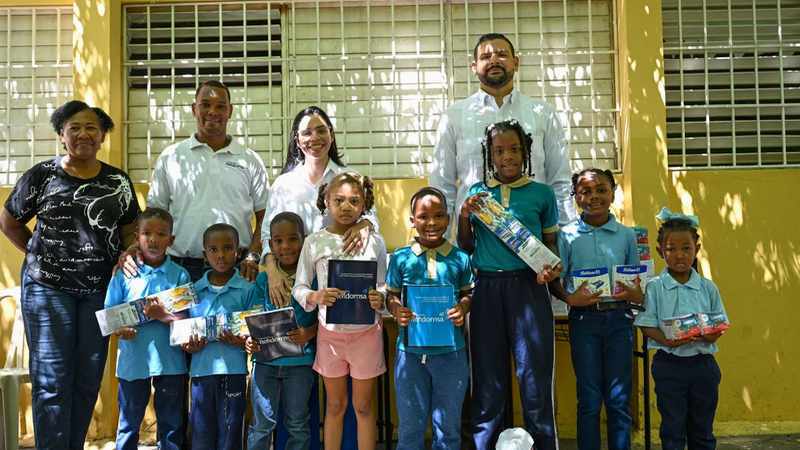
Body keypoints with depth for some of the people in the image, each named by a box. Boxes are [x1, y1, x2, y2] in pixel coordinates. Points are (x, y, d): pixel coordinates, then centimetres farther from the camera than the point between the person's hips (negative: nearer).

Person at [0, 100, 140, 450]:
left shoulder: (118, 181, 6)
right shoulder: (41, 176, -1)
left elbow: (130, 230, 12)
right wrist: (38, 253, 2)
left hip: (99, 290, 3)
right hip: (47, 287, -2)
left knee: (89, 379, 9)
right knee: (51, 379, -2)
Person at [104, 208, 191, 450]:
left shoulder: (179, 275, 0)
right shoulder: (124, 273, 2)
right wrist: (118, 328, -15)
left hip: (170, 360, 0)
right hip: (132, 359, 1)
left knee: (171, 423, 11)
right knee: (129, 423, 13)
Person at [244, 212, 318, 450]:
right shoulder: (263, 280, 2)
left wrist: (309, 333, -20)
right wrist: (249, 340, -14)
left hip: (300, 361, -1)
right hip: (266, 359, 1)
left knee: (297, 423, 13)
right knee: (262, 423, 8)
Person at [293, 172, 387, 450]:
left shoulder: (374, 241, -4)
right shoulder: (314, 242, -4)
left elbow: (384, 286, 1)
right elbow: (299, 287, -1)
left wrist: (380, 300, -21)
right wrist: (315, 297, -21)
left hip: (366, 332, 0)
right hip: (330, 332, 1)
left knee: (363, 406, 12)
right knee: (335, 405, 15)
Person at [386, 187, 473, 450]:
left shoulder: (460, 258, -1)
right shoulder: (401, 258, -1)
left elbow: (468, 294, 8)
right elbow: (391, 295, 6)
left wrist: (463, 309, -13)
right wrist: (397, 311, -15)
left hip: (450, 351, 0)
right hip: (410, 351, 0)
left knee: (448, 425, 14)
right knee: (410, 426, 13)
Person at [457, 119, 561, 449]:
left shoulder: (542, 194, 5)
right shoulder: (475, 193, 9)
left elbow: (551, 242, 12)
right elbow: (465, 248, 14)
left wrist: (552, 268, -8)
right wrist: (464, 217, -2)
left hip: (528, 286, -1)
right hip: (487, 289, 2)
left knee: (535, 373, 3)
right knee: (488, 377, 9)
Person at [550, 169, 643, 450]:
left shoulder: (627, 235, 5)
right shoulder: (567, 235, 0)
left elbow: (637, 285, 10)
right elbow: (555, 281, 3)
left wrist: (633, 294, -12)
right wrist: (570, 298, -16)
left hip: (619, 318, 1)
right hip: (584, 319, -1)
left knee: (619, 398, 7)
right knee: (589, 398, 5)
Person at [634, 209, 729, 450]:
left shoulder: (708, 288, 2)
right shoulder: (654, 287, -5)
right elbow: (647, 326, -6)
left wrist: (712, 336, -18)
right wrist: (667, 341, -23)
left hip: (703, 364, 2)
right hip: (669, 364, -2)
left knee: (702, 429, 15)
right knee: (673, 429, 8)